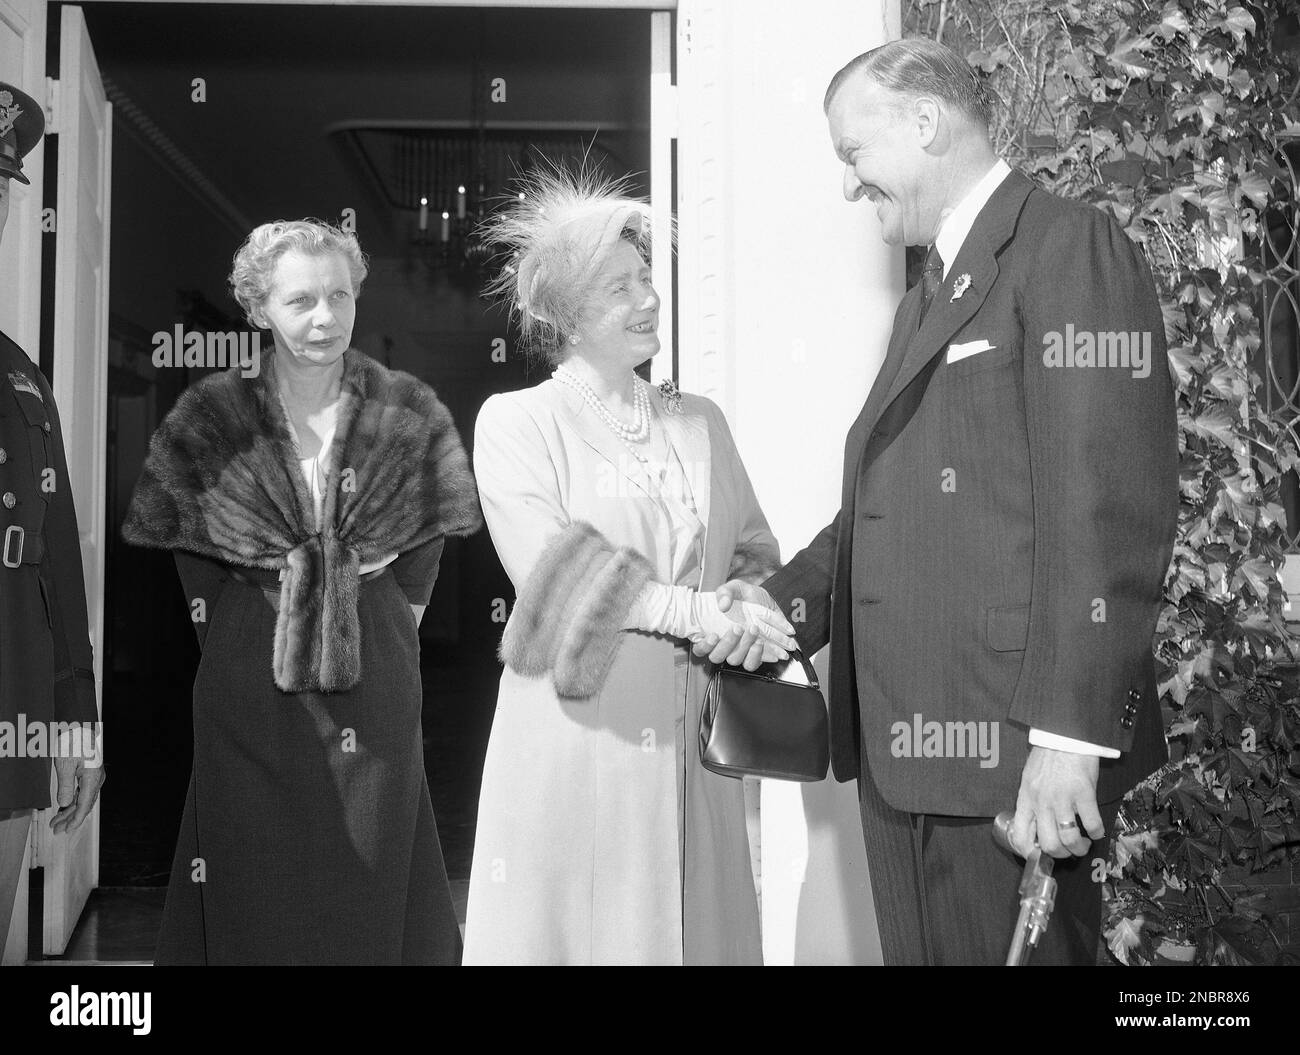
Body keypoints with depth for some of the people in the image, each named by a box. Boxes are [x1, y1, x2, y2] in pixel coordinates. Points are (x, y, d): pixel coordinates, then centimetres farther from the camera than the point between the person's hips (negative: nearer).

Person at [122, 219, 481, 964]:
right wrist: (226, 626, 0)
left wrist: (398, 613, 2)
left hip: (375, 667, 0)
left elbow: (427, 538, 7)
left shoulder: (409, 413, -2)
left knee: (375, 874, 9)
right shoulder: (213, 418, -3)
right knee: (254, 878, 9)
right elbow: (187, 544, 4)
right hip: (249, 673, 0)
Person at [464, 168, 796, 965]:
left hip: (689, 741, 4)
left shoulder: (700, 421, 13)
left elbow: (754, 556, 10)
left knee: (696, 922, 7)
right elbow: (553, 568, -13)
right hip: (576, 733, -3)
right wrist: (697, 613, -19)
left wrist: (746, 616, -12)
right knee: (576, 925, 3)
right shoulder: (514, 423, -1)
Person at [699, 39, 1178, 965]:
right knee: (920, 948, 15)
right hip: (905, 746, 8)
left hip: (1006, 747, -8)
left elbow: (1112, 508, -16)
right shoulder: (929, 299, 20)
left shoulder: (1071, 249, -7)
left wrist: (1070, 734, -20)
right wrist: (784, 600, 2)